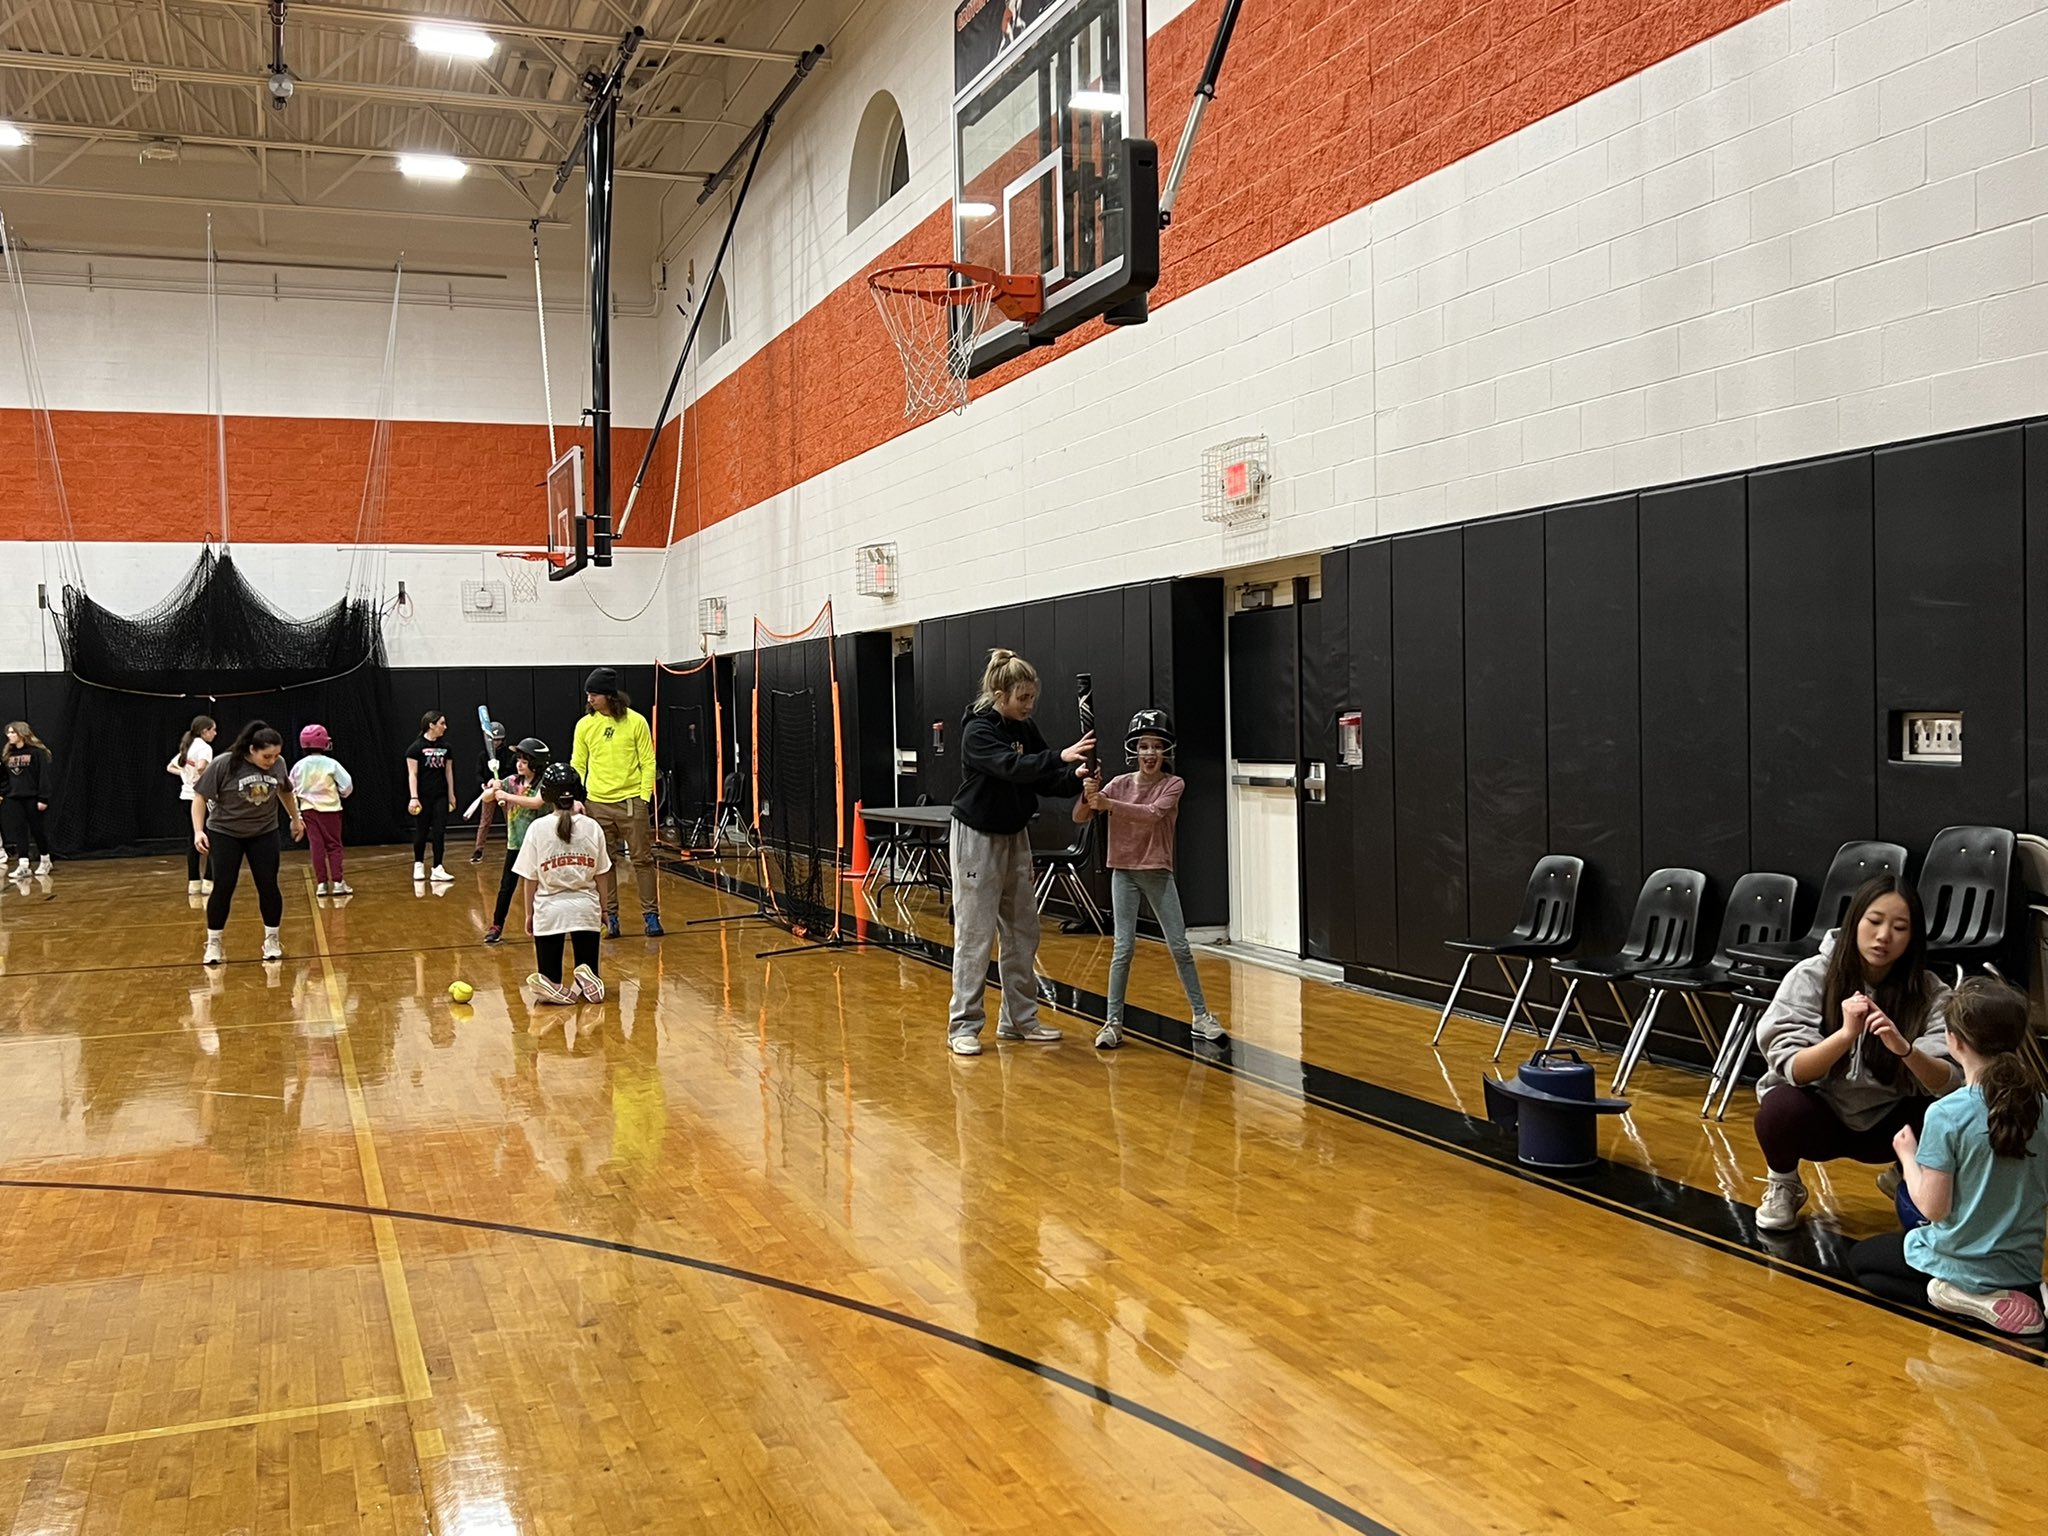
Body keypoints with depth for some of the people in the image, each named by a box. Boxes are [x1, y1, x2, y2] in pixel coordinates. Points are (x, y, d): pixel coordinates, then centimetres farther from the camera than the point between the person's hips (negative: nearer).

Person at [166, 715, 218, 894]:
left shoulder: (187, 747, 14)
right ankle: (208, 882, -2)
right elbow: (201, 767, -32)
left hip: (187, 797, 8)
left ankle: (194, 884, 11)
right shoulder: (204, 747, -13)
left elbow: (170, 767, 21)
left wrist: (187, 774, 11)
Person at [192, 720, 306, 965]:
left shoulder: (278, 765, -10)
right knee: (223, 888, -2)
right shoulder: (223, 764, -21)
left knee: (268, 886, -1)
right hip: (225, 833, -3)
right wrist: (198, 830, -21)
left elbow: (285, 791, 11)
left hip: (264, 834, 3)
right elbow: (200, 797, -14)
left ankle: (272, 940, 13)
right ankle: (214, 943, 12)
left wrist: (296, 818, 22)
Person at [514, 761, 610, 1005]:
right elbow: (599, 875, 4)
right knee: (589, 973, 12)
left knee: (548, 978, 8)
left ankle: (556, 990, -26)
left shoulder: (538, 828, -6)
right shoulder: (592, 827, -2)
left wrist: (529, 913, 10)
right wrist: (603, 907, 18)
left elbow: (531, 878, -3)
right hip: (585, 907, 1)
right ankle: (585, 983, -22)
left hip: (549, 908, -1)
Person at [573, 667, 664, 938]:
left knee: (642, 860, 2)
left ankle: (651, 914, 10)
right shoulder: (584, 725, 4)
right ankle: (610, 916, 16)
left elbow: (648, 763, -1)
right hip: (597, 803, 2)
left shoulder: (635, 722, -3)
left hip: (631, 801, -2)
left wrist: (644, 797, -8)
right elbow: (577, 766, 8)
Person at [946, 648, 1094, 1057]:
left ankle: (1019, 1018, 19)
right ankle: (963, 1026, 2)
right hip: (978, 838, -7)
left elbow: (1046, 780, 3)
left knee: (1022, 931, 10)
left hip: (1015, 836, 8)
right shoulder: (977, 731, -18)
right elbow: (1011, 767, -34)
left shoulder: (1025, 730, 3)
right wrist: (1061, 756, -44)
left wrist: (1076, 778, -17)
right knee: (975, 934, -5)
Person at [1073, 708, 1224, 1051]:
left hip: (1158, 873, 0)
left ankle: (1201, 1015, 16)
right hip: (1124, 872, 0)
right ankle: (1113, 1022, 3)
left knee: (1179, 947, 4)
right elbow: (1080, 817, -8)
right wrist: (1088, 793, -29)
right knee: (1124, 947, -4)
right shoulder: (1119, 784, -2)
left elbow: (1152, 814, -25)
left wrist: (1109, 804, -35)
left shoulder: (1173, 784, -6)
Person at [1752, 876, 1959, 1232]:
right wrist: (1845, 1033, -40)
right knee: (1781, 1109, -35)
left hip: (1887, 1121, 2)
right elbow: (1791, 1070, -23)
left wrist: (1904, 1048, -41)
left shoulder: (1929, 992, -11)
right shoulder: (1811, 976, -15)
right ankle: (1783, 1188, 1)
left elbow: (1952, 1084, -21)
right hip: (1819, 1115, -2)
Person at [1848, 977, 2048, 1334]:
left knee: (1860, 1258, 20)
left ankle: (1961, 1298, -3)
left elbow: (1933, 1208, -18)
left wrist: (1907, 1155, -3)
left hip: (1960, 1263, -8)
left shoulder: (1946, 1115, -23)